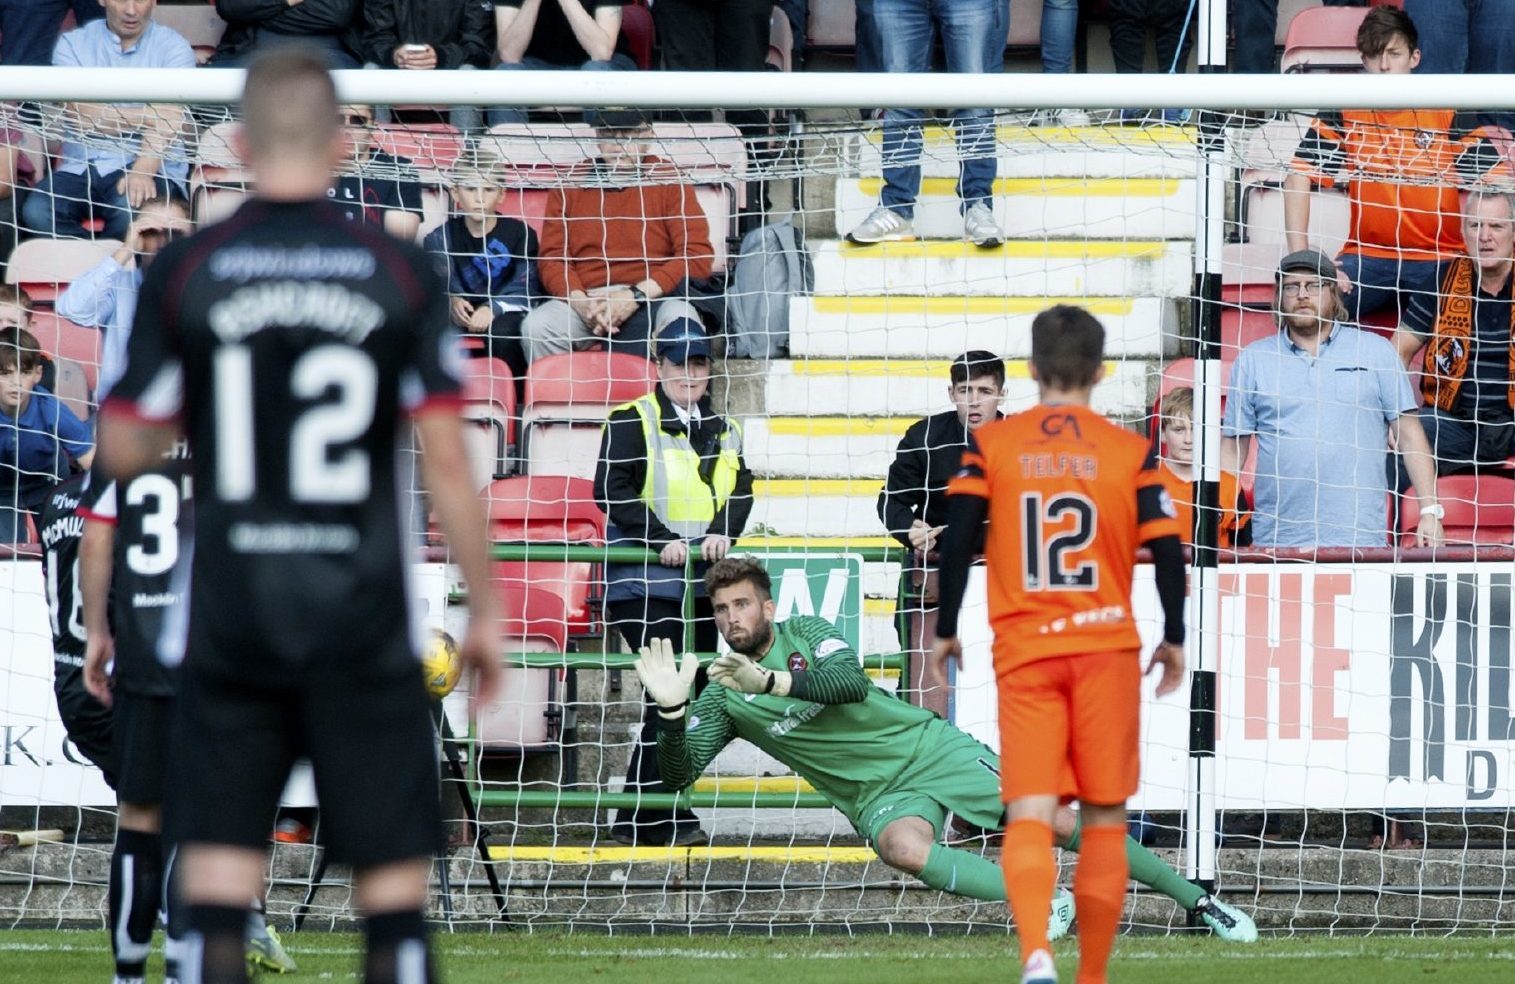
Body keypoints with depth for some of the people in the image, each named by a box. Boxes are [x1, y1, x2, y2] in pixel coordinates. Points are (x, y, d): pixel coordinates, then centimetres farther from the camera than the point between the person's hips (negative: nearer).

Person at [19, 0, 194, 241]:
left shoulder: (173, 47, 4)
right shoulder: (72, 44, 8)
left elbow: (165, 122, -11)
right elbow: (84, 118, -5)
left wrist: (143, 171, -27)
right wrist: (146, 115, -7)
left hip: (151, 167, -2)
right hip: (82, 167, 2)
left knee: (131, 209, -37)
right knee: (37, 212, -30)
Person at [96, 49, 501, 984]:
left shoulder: (183, 273, -1)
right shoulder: (401, 273, -1)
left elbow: (125, 451, 4)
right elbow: (447, 459, -2)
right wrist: (485, 608, 6)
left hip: (231, 617, 0)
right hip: (364, 624, 0)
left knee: (215, 904, 1)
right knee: (394, 892, 4)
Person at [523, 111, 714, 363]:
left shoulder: (669, 182, 8)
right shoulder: (570, 186, 14)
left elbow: (698, 256, -2)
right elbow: (552, 257, 8)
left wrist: (637, 296, -15)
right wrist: (581, 303, -14)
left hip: (654, 297, -2)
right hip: (585, 300, 2)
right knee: (536, 327, -27)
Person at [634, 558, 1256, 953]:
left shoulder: (805, 635, -5)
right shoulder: (721, 701, 0)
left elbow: (853, 683, -23)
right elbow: (679, 774, -9)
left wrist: (773, 681, -34)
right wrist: (670, 710, -27)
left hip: (926, 748, 0)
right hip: (879, 796, 0)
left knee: (1061, 824, -5)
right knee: (905, 849, -37)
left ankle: (1196, 899, 7)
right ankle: (1048, 909, -30)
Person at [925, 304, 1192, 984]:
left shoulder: (991, 445, 2)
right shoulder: (1130, 452, 2)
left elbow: (957, 541, -3)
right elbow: (1167, 551, -1)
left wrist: (944, 632, 9)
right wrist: (1174, 639, 12)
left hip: (1023, 651, 0)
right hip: (1107, 647, 0)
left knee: (1029, 816, -6)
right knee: (1104, 820, 11)